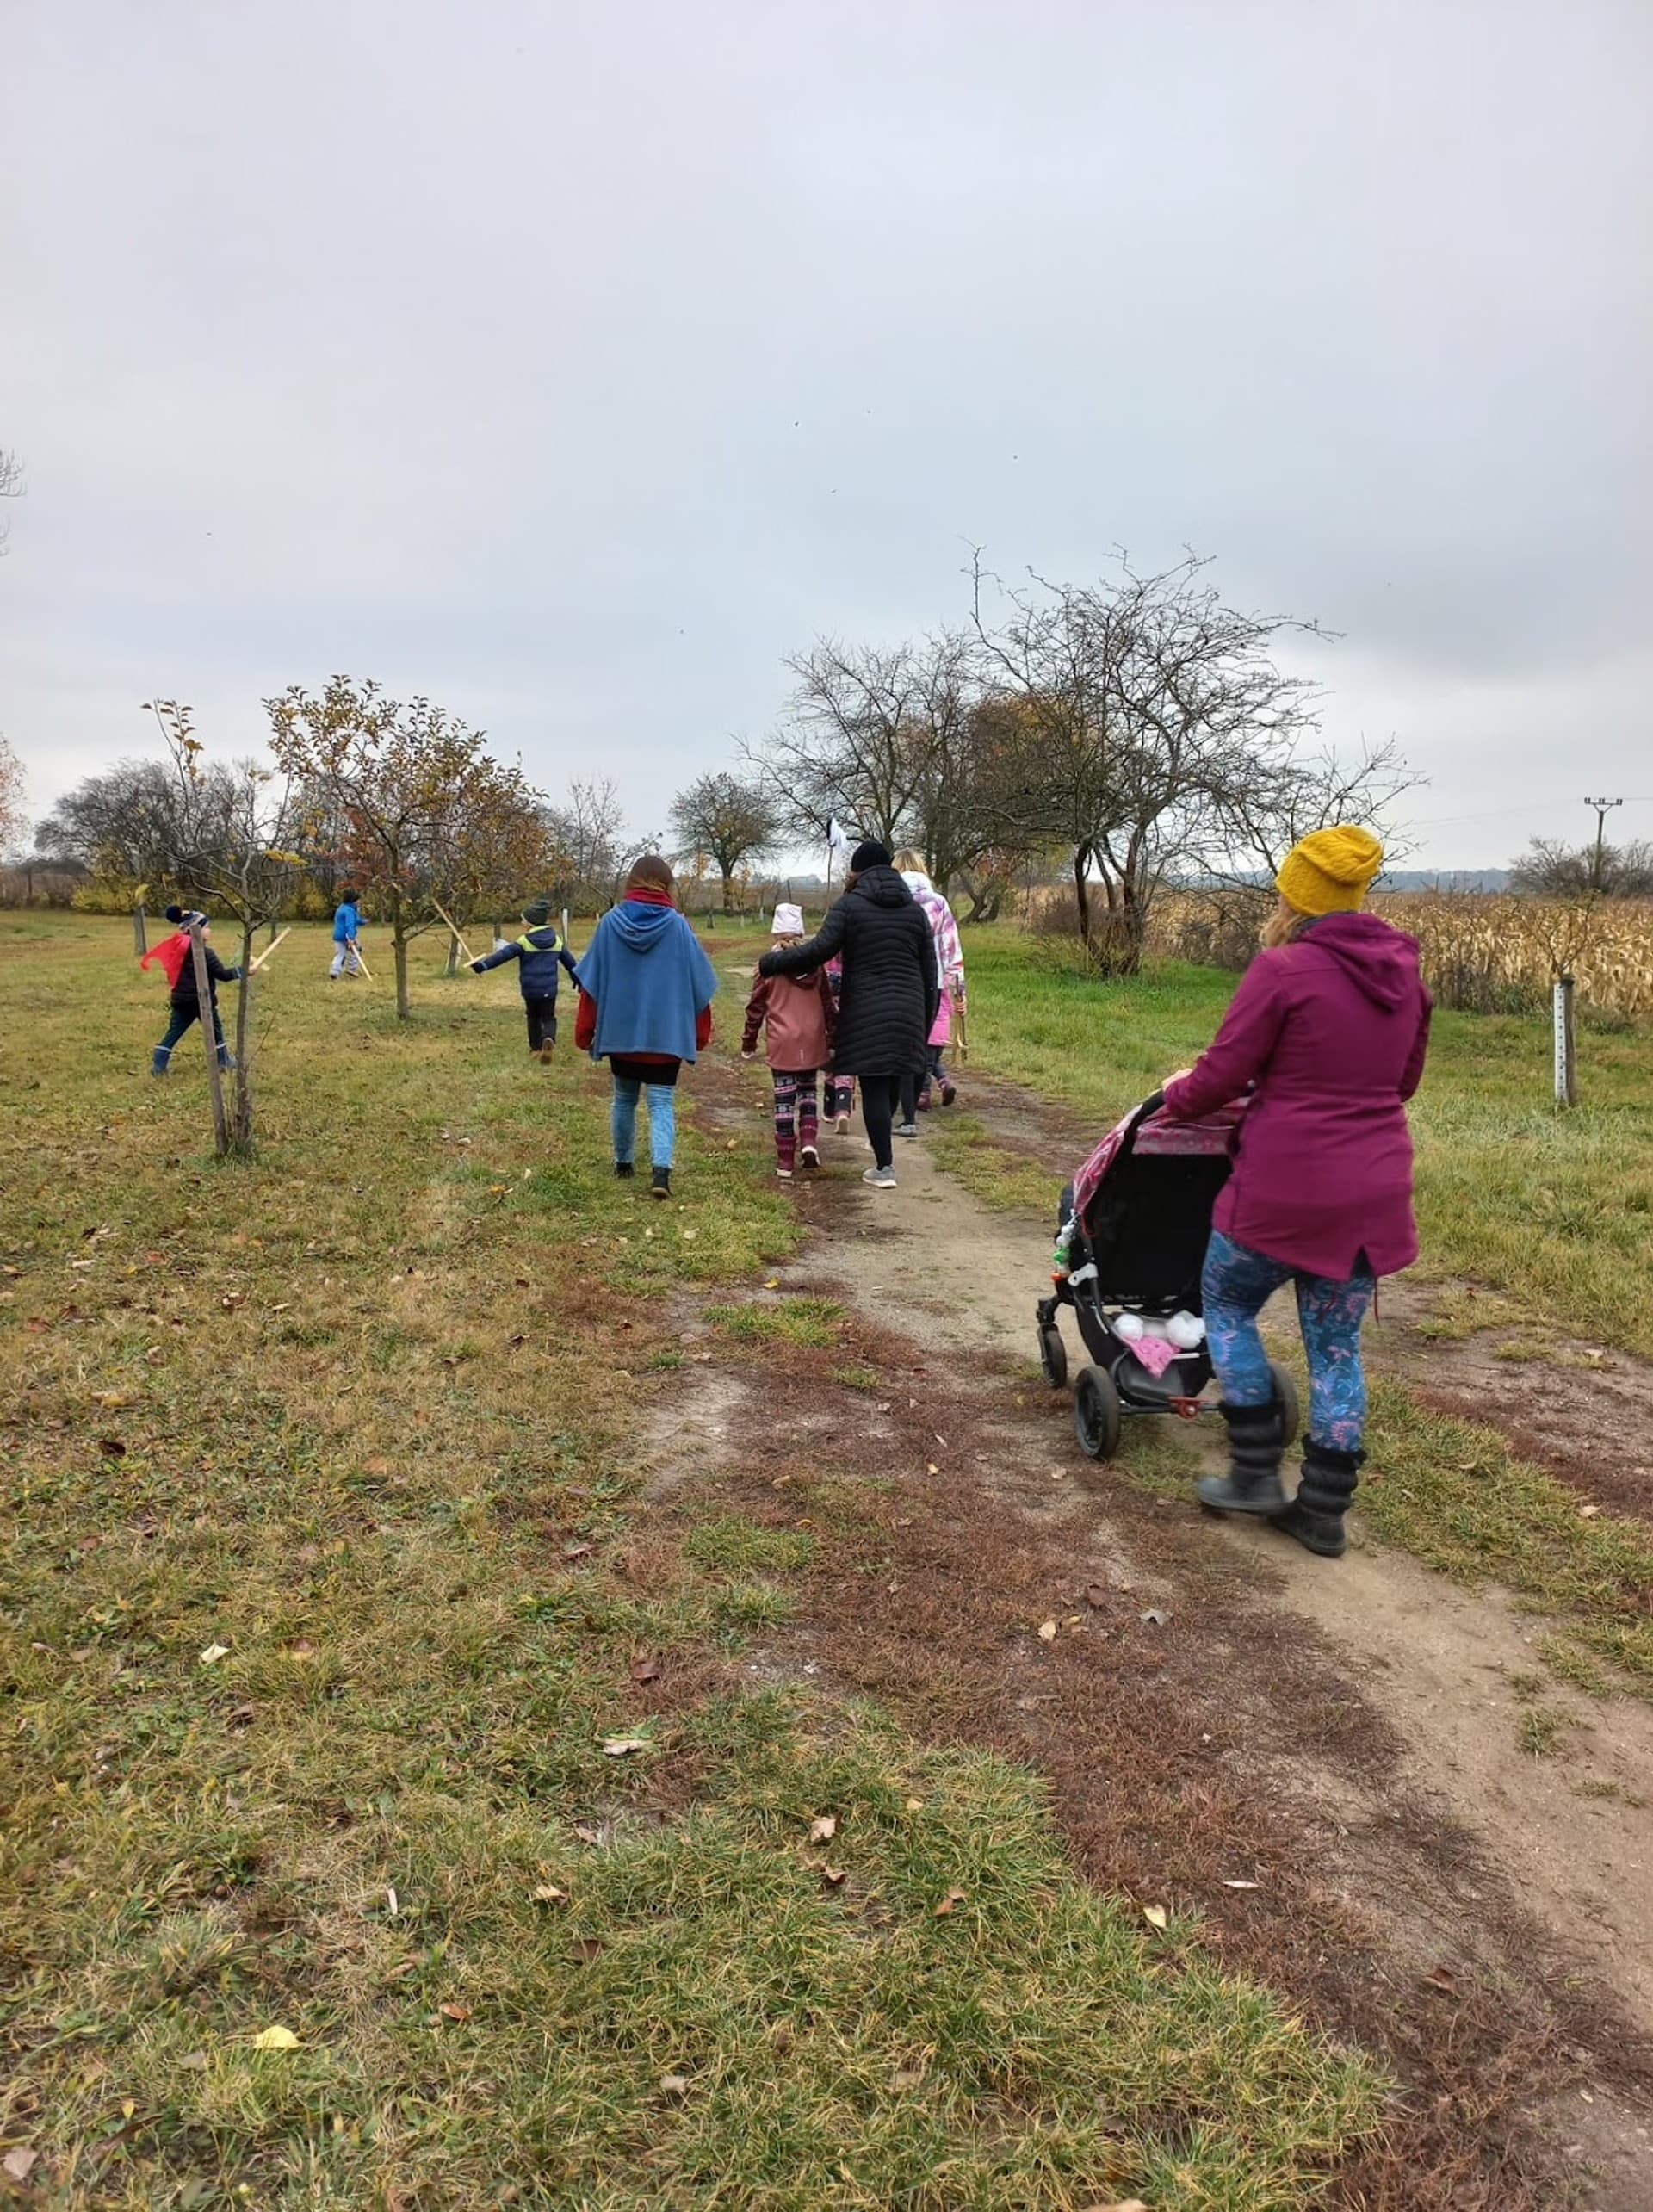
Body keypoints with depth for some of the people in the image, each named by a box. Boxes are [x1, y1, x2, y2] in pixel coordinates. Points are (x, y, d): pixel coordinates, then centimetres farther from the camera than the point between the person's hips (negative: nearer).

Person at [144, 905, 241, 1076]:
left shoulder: (182, 947, 5)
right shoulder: (205, 952, -16)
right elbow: (222, 974, -17)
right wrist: (243, 971, -11)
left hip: (181, 999, 7)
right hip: (201, 1000, -6)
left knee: (173, 1032, 7)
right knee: (215, 1030, 11)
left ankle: (158, 1065, 3)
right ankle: (223, 1061, 22)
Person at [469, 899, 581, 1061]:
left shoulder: (524, 942, -11)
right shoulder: (557, 941, 2)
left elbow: (502, 955, -15)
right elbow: (570, 962, 13)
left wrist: (481, 966, -12)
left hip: (530, 989, -2)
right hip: (549, 989, 2)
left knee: (533, 1017, 20)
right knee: (548, 1018, 9)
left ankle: (536, 1047, 25)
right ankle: (549, 1039, -21)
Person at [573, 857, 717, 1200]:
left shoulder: (611, 922, -3)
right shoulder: (677, 926, -7)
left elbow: (591, 981, 1)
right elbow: (699, 984, -2)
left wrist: (585, 1032, 9)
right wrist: (700, 1034, 9)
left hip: (619, 1030, 2)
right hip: (666, 1033, -2)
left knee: (624, 1099, 19)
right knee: (662, 1104, 0)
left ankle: (623, 1164, 31)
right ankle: (661, 1169, -18)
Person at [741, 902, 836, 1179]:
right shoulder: (816, 964, 4)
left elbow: (755, 1008, -1)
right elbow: (829, 1005, 8)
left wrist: (748, 1044, 9)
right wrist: (832, 1041, 17)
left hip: (782, 1044, -3)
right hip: (812, 1043, 3)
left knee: (784, 1099, 3)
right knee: (808, 1091, 20)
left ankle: (785, 1161, 6)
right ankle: (809, 1141, 0)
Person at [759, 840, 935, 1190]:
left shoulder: (850, 905, -5)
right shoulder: (914, 909, 10)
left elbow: (819, 949, -13)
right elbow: (929, 967, 11)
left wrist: (770, 962, -1)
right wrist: (926, 1017, 18)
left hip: (866, 1012, -5)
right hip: (907, 1011, 5)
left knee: (874, 1086, -2)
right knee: (893, 1079, 19)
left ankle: (884, 1168, -2)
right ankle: (882, 1141, 38)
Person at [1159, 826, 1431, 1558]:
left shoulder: (1283, 969, -14)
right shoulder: (1403, 972, 6)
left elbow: (1220, 1076, -10)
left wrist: (1177, 1098, 10)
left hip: (1287, 1187, -6)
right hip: (1373, 1189, 6)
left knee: (1227, 1305, 17)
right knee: (1336, 1344, 14)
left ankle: (1255, 1471, 17)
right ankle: (1324, 1510, 20)